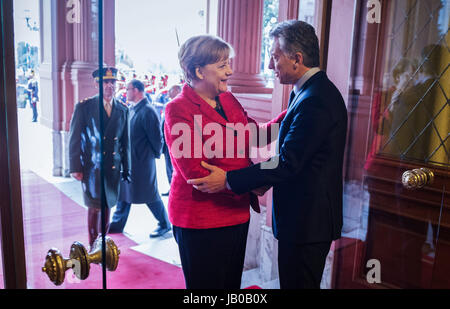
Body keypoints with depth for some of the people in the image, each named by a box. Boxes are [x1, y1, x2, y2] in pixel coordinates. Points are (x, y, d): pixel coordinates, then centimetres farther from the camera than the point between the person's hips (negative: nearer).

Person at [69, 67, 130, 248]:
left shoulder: (122, 110, 7)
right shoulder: (84, 107, -3)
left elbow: (124, 142, 10)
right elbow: (75, 140, -4)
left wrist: (126, 169, 10)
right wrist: (76, 168, -9)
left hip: (113, 168, 4)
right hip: (92, 167, -3)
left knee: (107, 206, 11)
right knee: (95, 207, -1)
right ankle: (93, 247, 13)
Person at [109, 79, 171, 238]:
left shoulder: (147, 111, -17)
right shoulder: (131, 109, 11)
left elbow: (156, 137, -16)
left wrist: (155, 154, -3)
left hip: (142, 161, -9)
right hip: (127, 160, 9)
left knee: (150, 195, 1)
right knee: (123, 191, 15)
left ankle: (165, 224, 17)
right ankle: (117, 224, 28)